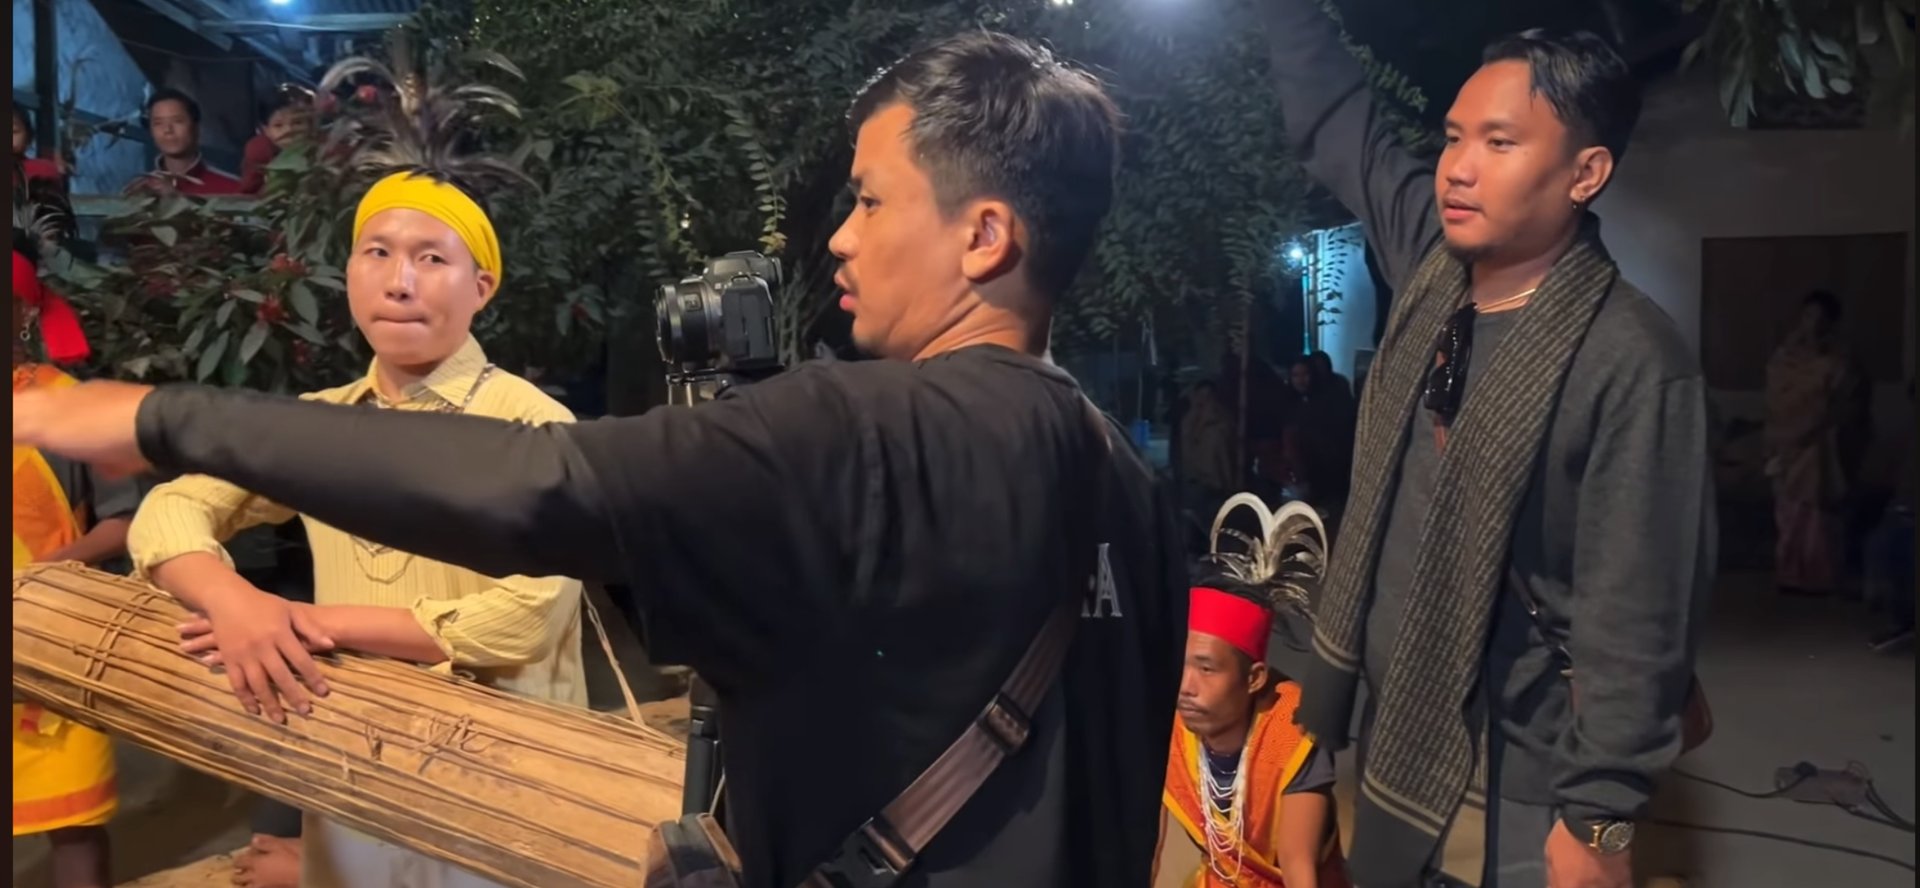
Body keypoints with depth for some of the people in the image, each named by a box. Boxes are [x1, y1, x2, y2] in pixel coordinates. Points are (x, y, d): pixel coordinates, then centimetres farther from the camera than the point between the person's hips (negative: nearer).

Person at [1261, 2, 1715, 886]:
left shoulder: (1631, 361, -22)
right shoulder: (1433, 260, -3)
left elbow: (1637, 618, -20)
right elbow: (1329, 113, 9)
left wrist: (1598, 816, -17)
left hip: (1516, 783, -7)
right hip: (1393, 737, 7)